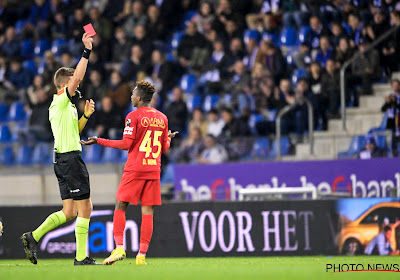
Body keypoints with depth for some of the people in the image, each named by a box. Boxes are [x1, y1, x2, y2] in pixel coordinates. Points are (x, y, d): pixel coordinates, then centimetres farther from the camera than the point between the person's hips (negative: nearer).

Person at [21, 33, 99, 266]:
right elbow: (78, 77, -20)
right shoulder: (61, 100, -9)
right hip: (70, 158, -10)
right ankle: (81, 257, -7)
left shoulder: (66, 105, 19)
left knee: (69, 211, 9)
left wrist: (86, 115, 16)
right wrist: (87, 51, -18)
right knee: (85, 208, -7)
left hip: (64, 159, 10)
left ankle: (33, 237, 7)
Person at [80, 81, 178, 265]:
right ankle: (142, 255, -2)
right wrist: (168, 138, 39)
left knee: (120, 207, 3)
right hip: (154, 170, 5)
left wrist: (99, 141, -3)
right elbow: (164, 148, 15)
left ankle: (119, 248, -10)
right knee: (147, 212, 2)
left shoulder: (133, 117, -6)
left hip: (135, 169, -5)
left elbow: (126, 144, -10)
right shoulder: (162, 118, 10)